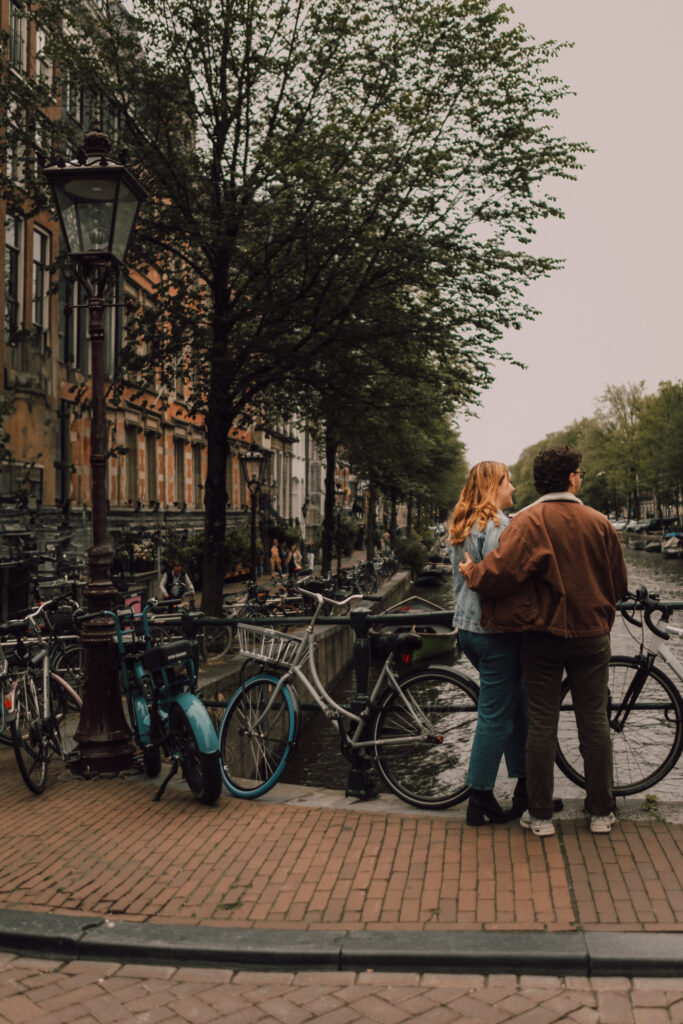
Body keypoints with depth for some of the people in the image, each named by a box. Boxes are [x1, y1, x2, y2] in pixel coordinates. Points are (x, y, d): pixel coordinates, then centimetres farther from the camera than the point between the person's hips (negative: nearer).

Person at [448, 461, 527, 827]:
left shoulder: (460, 526, 14)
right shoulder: (496, 524, -15)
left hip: (467, 627, 9)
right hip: (495, 630, -9)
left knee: (516, 703, 17)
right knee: (495, 715, 0)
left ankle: (525, 787, 23)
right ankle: (480, 801, 9)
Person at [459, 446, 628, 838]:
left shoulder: (529, 521, -12)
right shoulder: (600, 522, -1)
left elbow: (502, 569, -25)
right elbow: (620, 584, 7)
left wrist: (472, 572, -5)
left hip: (543, 634, -2)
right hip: (592, 633, 2)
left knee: (542, 724, 4)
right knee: (595, 721, 11)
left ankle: (540, 815, 12)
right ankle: (602, 812, 20)